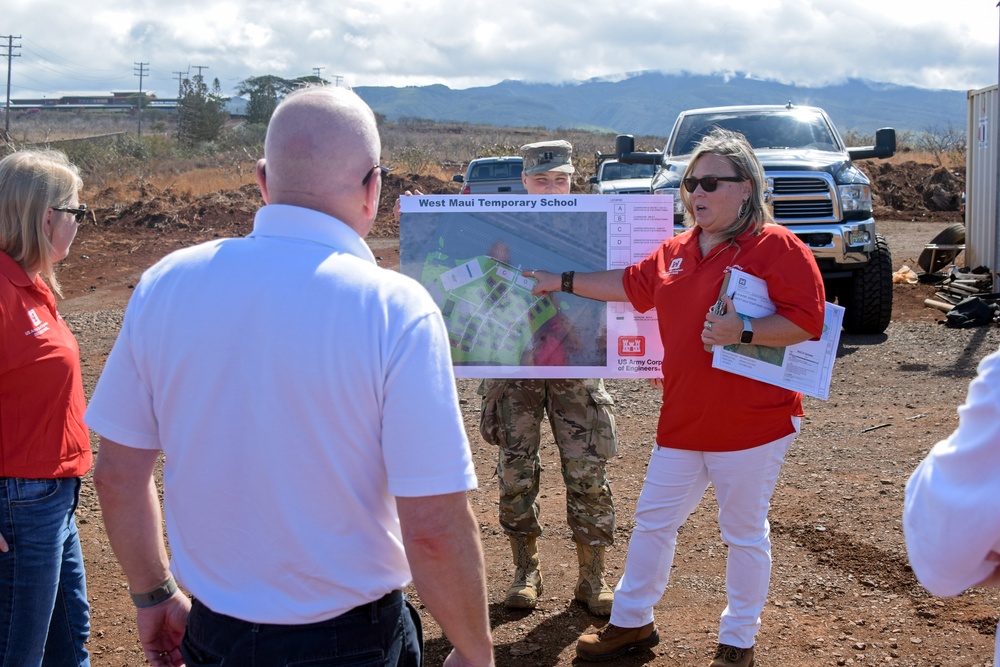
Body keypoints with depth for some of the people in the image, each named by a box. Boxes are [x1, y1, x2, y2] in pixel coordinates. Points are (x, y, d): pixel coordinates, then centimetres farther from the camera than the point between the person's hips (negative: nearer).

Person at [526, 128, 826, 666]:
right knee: (653, 521, 14)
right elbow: (631, 284, 23)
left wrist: (742, 332, -27)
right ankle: (631, 621, 30)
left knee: (745, 533, 8)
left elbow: (807, 322, -17)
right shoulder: (677, 250, 10)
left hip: (752, 421, -6)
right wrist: (563, 282, 24)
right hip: (683, 421, 7)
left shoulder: (777, 247, -11)